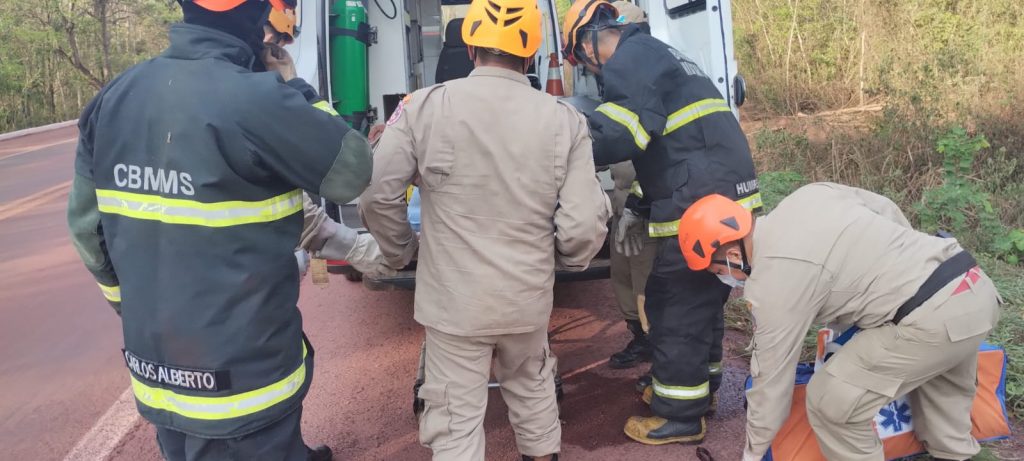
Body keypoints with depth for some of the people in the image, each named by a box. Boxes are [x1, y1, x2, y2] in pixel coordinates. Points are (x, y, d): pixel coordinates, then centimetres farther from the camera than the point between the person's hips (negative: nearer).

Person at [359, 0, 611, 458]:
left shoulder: (423, 106, -10)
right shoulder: (564, 120, -7)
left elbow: (377, 195, -8)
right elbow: (584, 225, -10)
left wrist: (401, 251, 11)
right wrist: (565, 260, 13)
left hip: (453, 299, -2)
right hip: (529, 297, 3)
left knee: (456, 420, 11)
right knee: (533, 390, 29)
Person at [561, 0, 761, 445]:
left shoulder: (629, 60, -9)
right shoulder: (658, 54, 23)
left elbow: (617, 136, -23)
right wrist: (650, 199, 24)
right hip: (730, 195, 10)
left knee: (676, 307, 1)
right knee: (702, 298, 21)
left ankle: (680, 415, 12)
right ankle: (700, 387, 36)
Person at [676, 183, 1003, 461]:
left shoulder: (772, 281, -10)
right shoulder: (808, 195, 11)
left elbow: (772, 378, -2)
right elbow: (888, 210, 23)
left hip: (934, 315, -10)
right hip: (977, 287, 10)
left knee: (833, 400, -2)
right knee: (939, 373, 34)